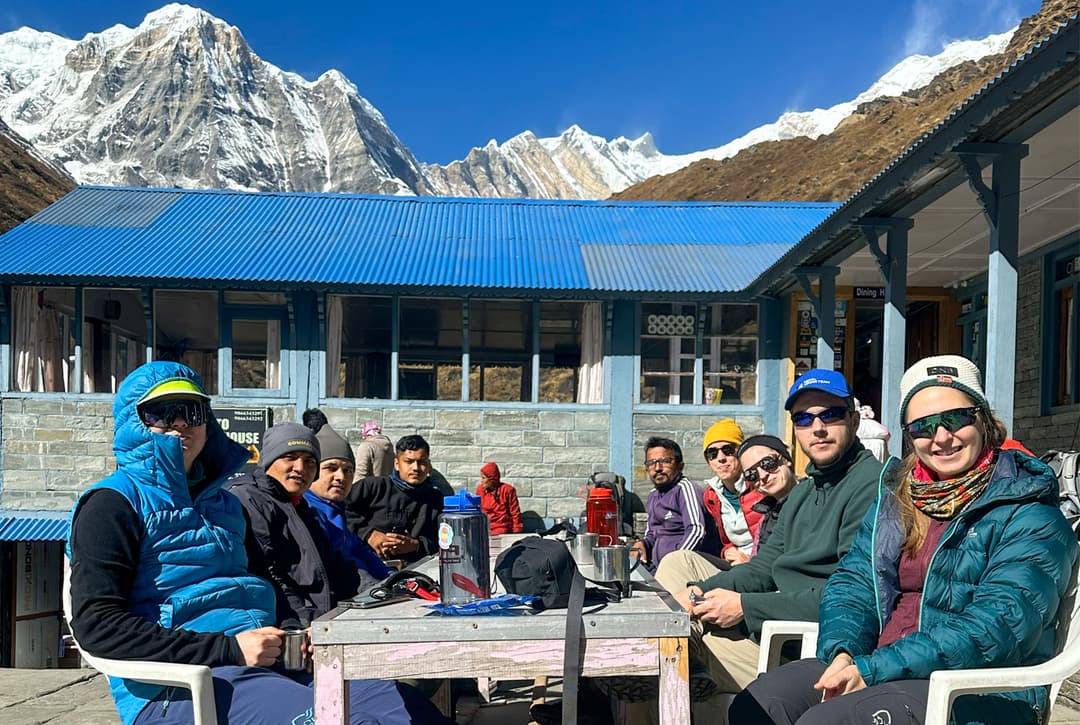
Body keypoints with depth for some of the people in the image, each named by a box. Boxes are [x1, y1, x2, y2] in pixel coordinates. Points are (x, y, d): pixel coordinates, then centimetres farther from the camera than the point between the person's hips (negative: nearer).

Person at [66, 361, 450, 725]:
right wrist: (228, 647, -16)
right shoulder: (114, 502, 1)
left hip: (260, 669, 7)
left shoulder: (223, 503, 22)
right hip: (177, 686, -7)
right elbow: (96, 624, -10)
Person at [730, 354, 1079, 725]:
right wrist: (842, 652, -13)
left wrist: (873, 670, -24)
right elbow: (853, 581, 10)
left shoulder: (1029, 515, -6)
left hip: (980, 692, -6)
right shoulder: (895, 500, 15)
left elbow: (998, 625, -18)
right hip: (873, 666, 6)